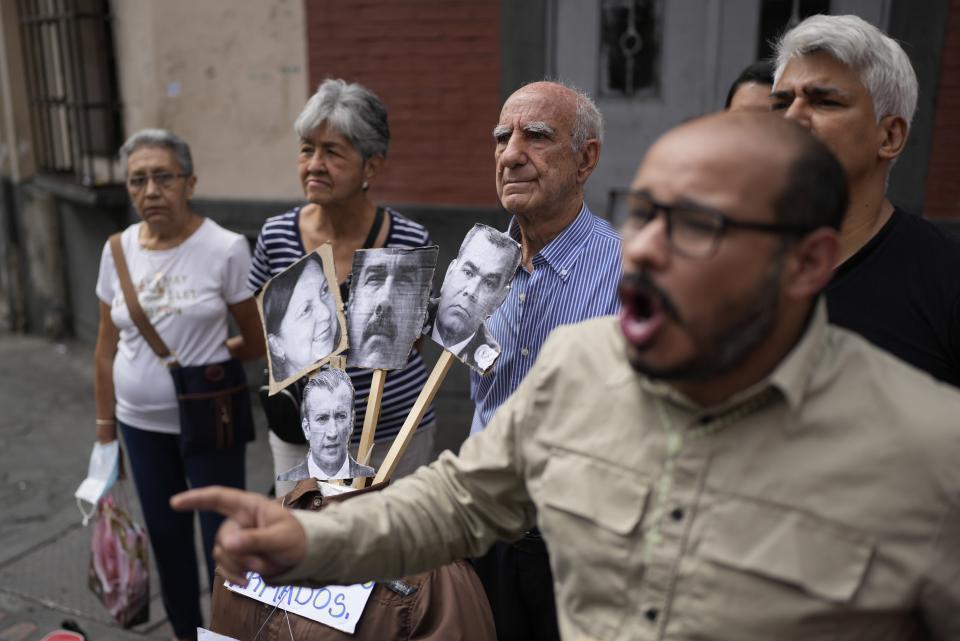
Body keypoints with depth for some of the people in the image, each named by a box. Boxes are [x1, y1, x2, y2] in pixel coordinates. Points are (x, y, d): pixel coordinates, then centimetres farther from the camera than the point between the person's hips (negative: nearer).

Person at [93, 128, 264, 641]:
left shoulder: (225, 248, -15)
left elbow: (256, 343, -7)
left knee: (222, 537, 8)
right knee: (166, 536, 19)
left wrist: (201, 358, 1)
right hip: (140, 425, 5)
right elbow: (108, 349, 6)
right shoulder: (118, 249, -1)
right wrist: (105, 429, 9)